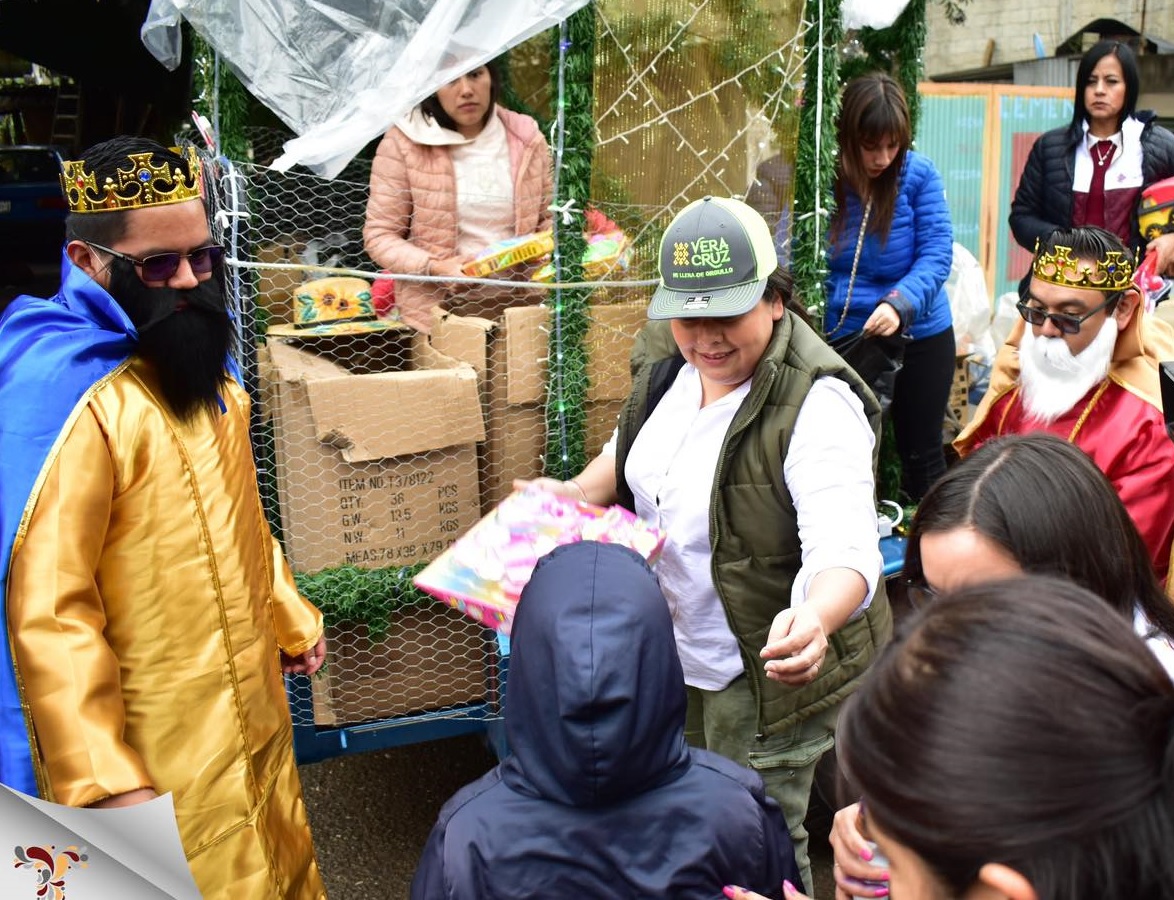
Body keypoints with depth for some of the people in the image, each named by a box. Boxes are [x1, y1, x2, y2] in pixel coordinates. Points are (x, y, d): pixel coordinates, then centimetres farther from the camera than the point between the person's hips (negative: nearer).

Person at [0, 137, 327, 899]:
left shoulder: (197, 358, 5)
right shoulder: (66, 395, -24)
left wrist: (291, 616, 22)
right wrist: (103, 780, -26)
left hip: (249, 711, 8)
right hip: (159, 756, -8)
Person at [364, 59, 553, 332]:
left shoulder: (526, 137, 8)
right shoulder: (403, 143, -3)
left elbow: (550, 217, 17)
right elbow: (379, 234, 0)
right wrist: (434, 267, -16)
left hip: (519, 305, 2)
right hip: (436, 310, -2)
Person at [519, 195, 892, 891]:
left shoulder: (816, 404, -29)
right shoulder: (667, 356, -6)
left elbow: (845, 548, -39)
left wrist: (814, 619, -60)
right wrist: (583, 492, -4)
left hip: (771, 673, -7)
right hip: (673, 652, 8)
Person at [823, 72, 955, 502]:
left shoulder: (919, 175, -12)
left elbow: (936, 255, -17)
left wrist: (901, 303, -35)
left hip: (919, 336, -1)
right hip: (842, 338, 1)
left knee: (920, 453, 13)